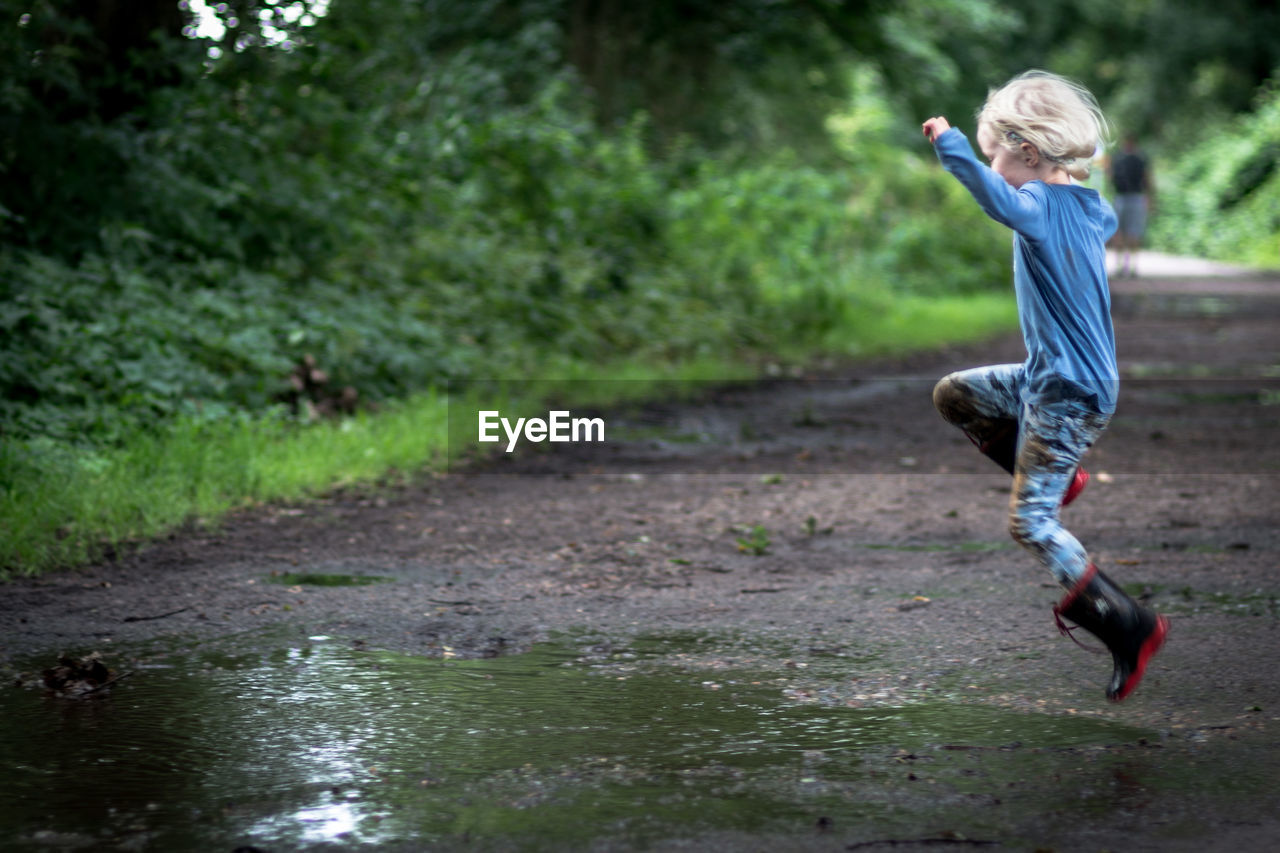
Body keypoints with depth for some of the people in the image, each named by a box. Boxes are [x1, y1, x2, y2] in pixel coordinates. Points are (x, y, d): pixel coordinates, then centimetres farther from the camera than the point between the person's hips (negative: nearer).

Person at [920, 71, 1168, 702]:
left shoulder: (1042, 206, -20)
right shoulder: (1088, 207, 6)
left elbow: (999, 199, -46)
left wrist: (950, 144, -44)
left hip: (1069, 394, -9)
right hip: (1048, 377, 9)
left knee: (1030, 522, -5)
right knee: (953, 395, 19)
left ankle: (1128, 625, -2)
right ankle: (1058, 478, 21)